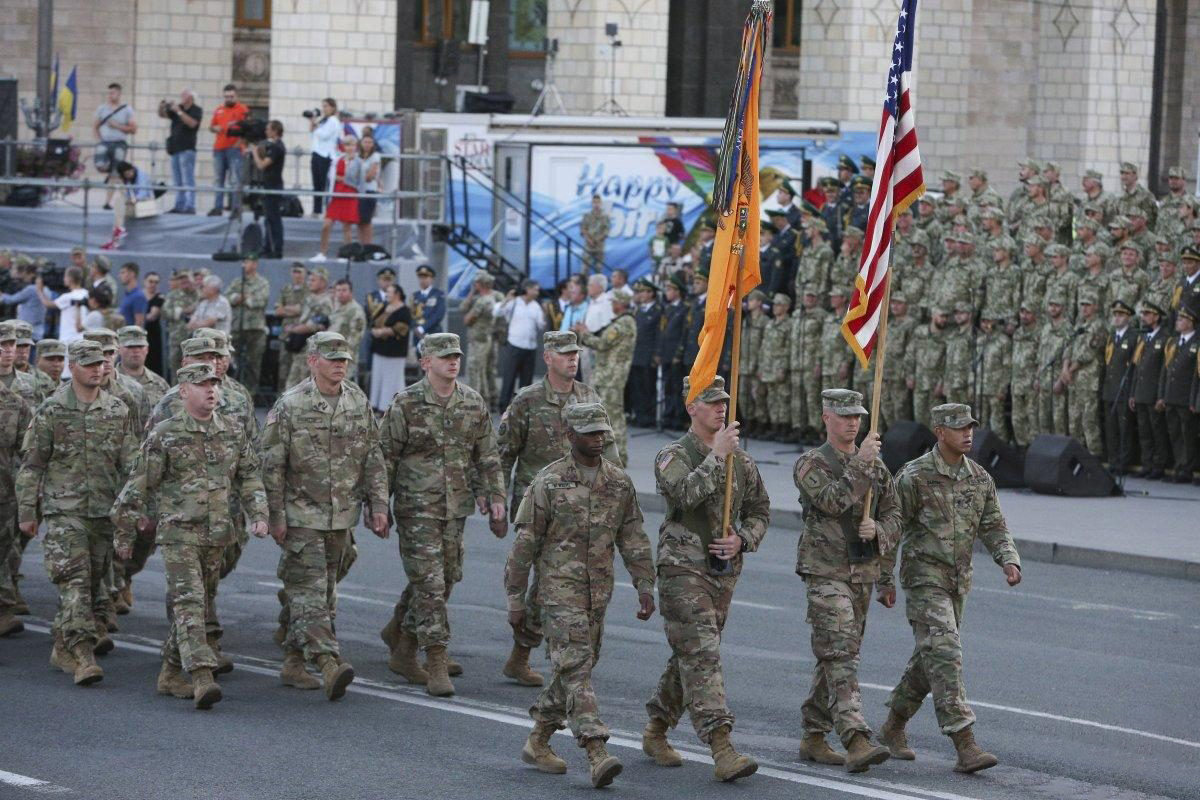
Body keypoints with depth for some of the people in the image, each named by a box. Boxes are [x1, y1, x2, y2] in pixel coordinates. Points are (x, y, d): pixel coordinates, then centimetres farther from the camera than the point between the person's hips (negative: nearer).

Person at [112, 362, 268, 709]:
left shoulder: (233, 434, 9)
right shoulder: (165, 435, -5)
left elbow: (250, 478, 15)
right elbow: (138, 486, -2)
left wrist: (258, 515, 0)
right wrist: (125, 534, -1)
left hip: (217, 535, 5)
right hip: (178, 533, -5)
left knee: (200, 606, 11)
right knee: (188, 602, -16)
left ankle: (171, 674, 23)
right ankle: (202, 677, -26)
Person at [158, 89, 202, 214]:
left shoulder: (197, 111, -2)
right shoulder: (177, 108, 16)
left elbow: (192, 123, -18)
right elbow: (162, 115, 16)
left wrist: (179, 111, -20)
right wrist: (162, 107, -5)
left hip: (187, 148, -7)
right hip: (175, 148, 7)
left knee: (188, 180, -11)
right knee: (177, 181, 8)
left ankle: (190, 206, -15)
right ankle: (179, 205, 11)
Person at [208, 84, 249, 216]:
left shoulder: (242, 110, 0)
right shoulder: (219, 110, 18)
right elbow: (211, 126, 24)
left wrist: (239, 143, -15)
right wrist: (215, 128, 1)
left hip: (234, 149, -6)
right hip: (219, 149, 6)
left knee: (235, 180, -9)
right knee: (218, 180, 7)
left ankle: (236, 208, -9)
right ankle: (218, 207, 10)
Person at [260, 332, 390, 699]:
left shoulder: (358, 404, 7)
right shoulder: (290, 407, -9)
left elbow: (374, 460, 12)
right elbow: (272, 466, -8)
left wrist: (378, 506, 6)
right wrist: (275, 516, -11)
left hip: (342, 517, 6)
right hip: (302, 515, -6)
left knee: (325, 593, 10)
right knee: (309, 591, -12)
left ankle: (293, 662, 20)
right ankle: (330, 664, -22)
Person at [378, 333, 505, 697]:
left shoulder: (473, 403, 5)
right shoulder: (406, 404, -9)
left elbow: (487, 456, 11)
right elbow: (386, 457, -5)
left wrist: (495, 497, 5)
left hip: (455, 507, 5)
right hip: (416, 507, -5)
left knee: (445, 578, 13)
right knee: (429, 583, -9)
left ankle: (400, 632, 36)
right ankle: (436, 665, -7)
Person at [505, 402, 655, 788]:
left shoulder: (620, 482, 7)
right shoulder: (549, 482, -7)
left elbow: (633, 539, 12)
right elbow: (525, 543, -4)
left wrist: (645, 588, 5)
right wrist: (515, 599, -4)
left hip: (599, 591, 5)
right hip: (560, 587, -5)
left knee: (576, 667, 10)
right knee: (575, 666, -13)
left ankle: (537, 742, 25)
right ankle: (597, 755, -21)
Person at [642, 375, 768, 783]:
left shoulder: (741, 459, 11)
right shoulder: (673, 456, -6)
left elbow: (760, 511, 17)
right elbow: (687, 493, -27)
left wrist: (741, 541, -2)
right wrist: (717, 455, -23)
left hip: (724, 571, 6)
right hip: (683, 568, -6)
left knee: (691, 656, 13)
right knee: (702, 655, -15)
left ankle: (655, 733, 29)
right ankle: (721, 749, -23)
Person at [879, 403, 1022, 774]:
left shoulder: (979, 478, 7)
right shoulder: (914, 476, -12)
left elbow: (993, 527, 7)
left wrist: (1009, 561, -11)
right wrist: (884, 581, -6)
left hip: (959, 580, 7)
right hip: (924, 578, -7)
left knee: (930, 658, 15)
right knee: (945, 654, -16)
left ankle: (893, 727, 33)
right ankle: (965, 746, -21)